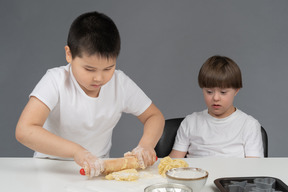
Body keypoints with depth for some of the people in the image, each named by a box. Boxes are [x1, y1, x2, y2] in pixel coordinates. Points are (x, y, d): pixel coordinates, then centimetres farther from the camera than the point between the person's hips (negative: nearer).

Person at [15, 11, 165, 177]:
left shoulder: (120, 83, -9)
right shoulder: (56, 81, -21)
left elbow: (155, 116, 3)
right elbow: (24, 131, -31)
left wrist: (146, 144, -18)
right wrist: (76, 151, -42)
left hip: (99, 168, 2)